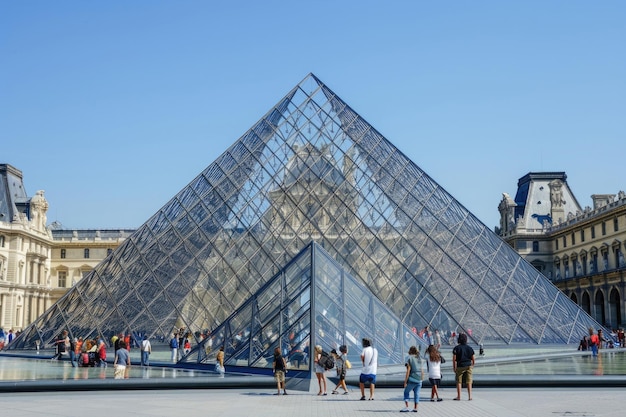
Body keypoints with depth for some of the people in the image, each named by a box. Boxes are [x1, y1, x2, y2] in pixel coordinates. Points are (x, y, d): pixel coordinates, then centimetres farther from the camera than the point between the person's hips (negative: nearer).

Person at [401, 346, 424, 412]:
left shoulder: (409, 358, -6)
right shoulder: (420, 359, 10)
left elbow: (408, 371, -11)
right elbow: (422, 371, 10)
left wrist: (405, 381, -8)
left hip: (412, 380, -5)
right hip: (419, 380, 5)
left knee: (406, 392, 8)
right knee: (417, 394, 10)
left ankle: (406, 407, -3)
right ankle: (415, 408, 7)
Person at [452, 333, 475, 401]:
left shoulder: (456, 348, -7)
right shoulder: (470, 348, 4)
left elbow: (454, 359, -10)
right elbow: (472, 359, 8)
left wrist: (454, 368, -2)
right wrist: (472, 365, 25)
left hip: (460, 367, -3)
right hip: (468, 366, 3)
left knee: (459, 382, 5)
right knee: (468, 382, 7)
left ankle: (458, 397, 5)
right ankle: (469, 396, 5)